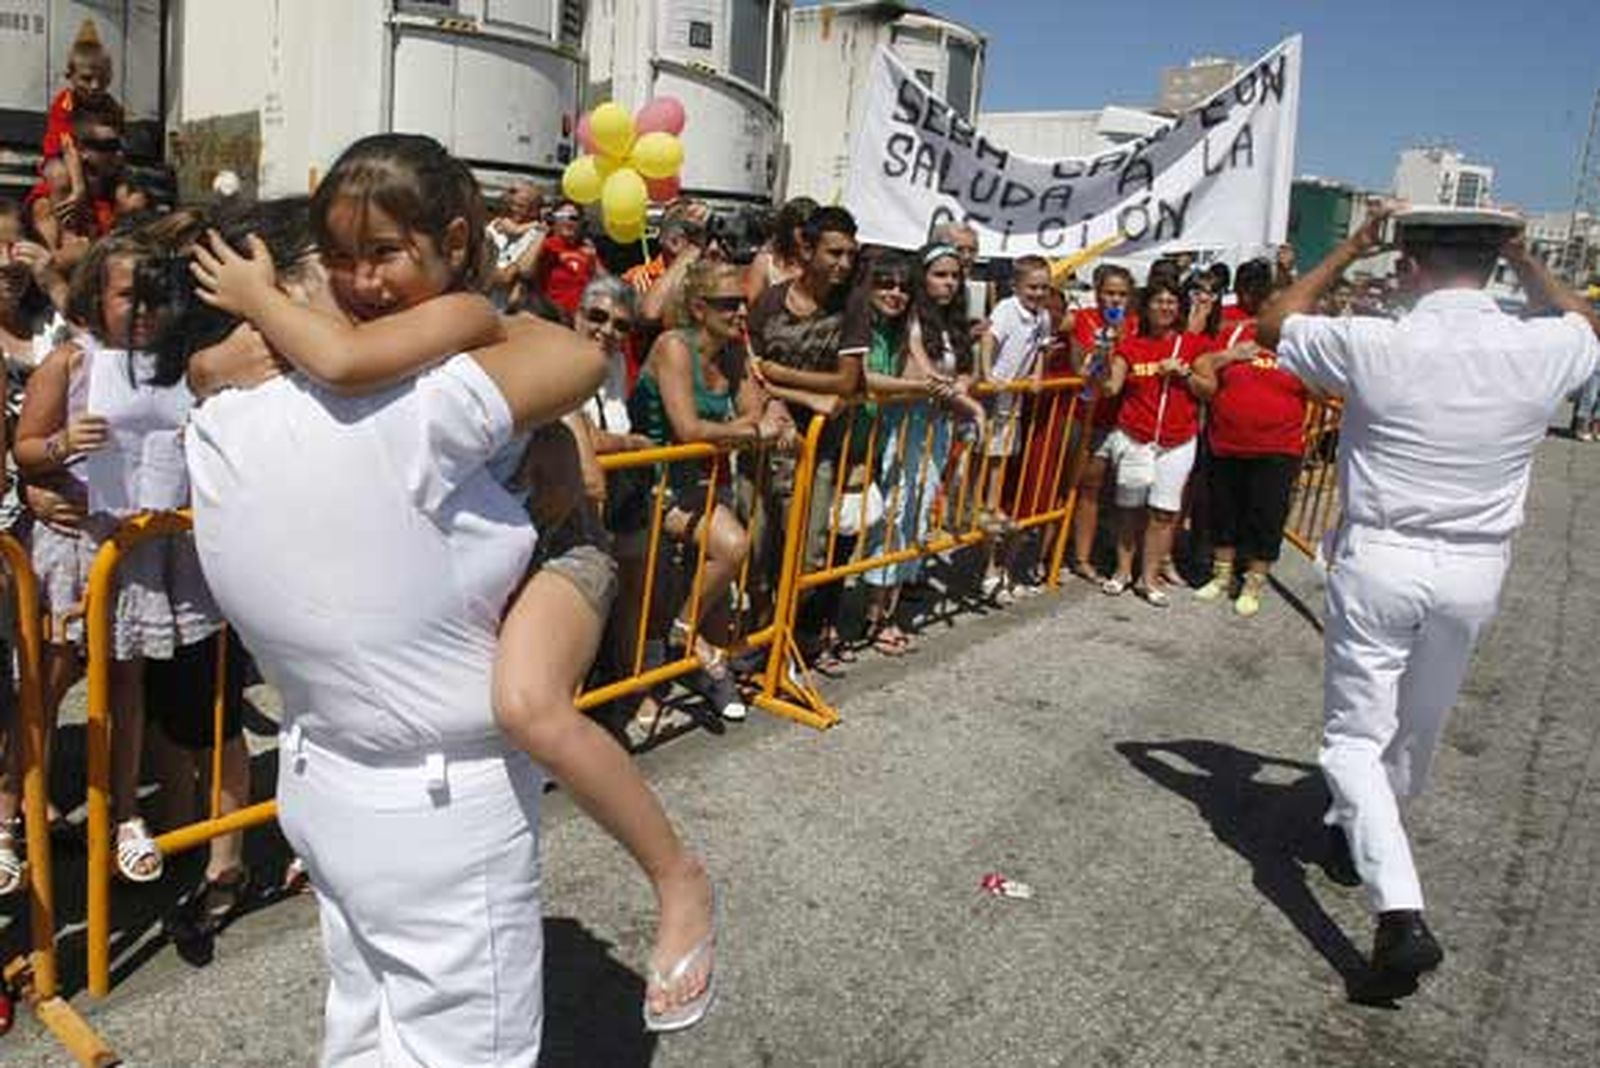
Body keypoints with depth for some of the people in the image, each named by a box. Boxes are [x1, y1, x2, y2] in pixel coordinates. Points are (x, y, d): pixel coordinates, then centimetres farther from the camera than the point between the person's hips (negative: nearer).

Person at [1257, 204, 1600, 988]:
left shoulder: (1374, 346, -16)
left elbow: (1271, 325, 2)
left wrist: (1348, 250, 6)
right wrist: (1525, 260, 20)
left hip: (1379, 562, -4)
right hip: (1474, 572, 4)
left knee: (1354, 737, 5)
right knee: (1417, 726, 23)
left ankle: (1400, 911, -10)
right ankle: (1358, 833, 48)